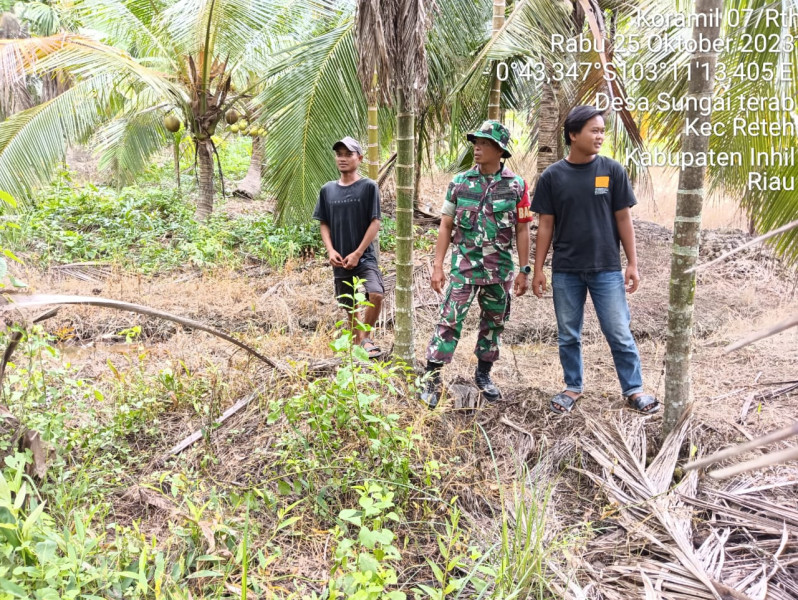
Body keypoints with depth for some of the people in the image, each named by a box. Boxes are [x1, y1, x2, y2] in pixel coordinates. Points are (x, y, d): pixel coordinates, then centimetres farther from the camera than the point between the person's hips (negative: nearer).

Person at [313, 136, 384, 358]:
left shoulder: (368, 187, -3)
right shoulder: (328, 189, 8)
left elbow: (375, 223, -7)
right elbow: (324, 224, 11)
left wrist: (357, 253, -13)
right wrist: (330, 250, -5)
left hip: (364, 257, -4)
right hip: (340, 262, 4)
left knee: (376, 294, -25)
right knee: (351, 309, 10)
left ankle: (366, 337, -1)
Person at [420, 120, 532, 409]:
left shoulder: (516, 185, -1)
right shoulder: (459, 182, 1)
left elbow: (522, 230, 1)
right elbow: (446, 226, 3)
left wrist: (524, 270, -1)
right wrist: (437, 266, -2)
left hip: (500, 269, 1)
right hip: (464, 266, -1)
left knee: (494, 322, 12)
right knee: (449, 320, -7)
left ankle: (483, 373, 29)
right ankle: (433, 378, 0)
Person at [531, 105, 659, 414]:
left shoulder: (612, 170, -1)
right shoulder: (552, 176, -1)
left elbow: (623, 219, 2)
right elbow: (545, 225, 2)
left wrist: (632, 264, -1)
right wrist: (538, 269, 0)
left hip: (606, 268, -1)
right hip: (565, 271, 1)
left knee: (619, 333, 4)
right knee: (568, 335, 11)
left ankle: (634, 389, 20)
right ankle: (573, 387, 28)